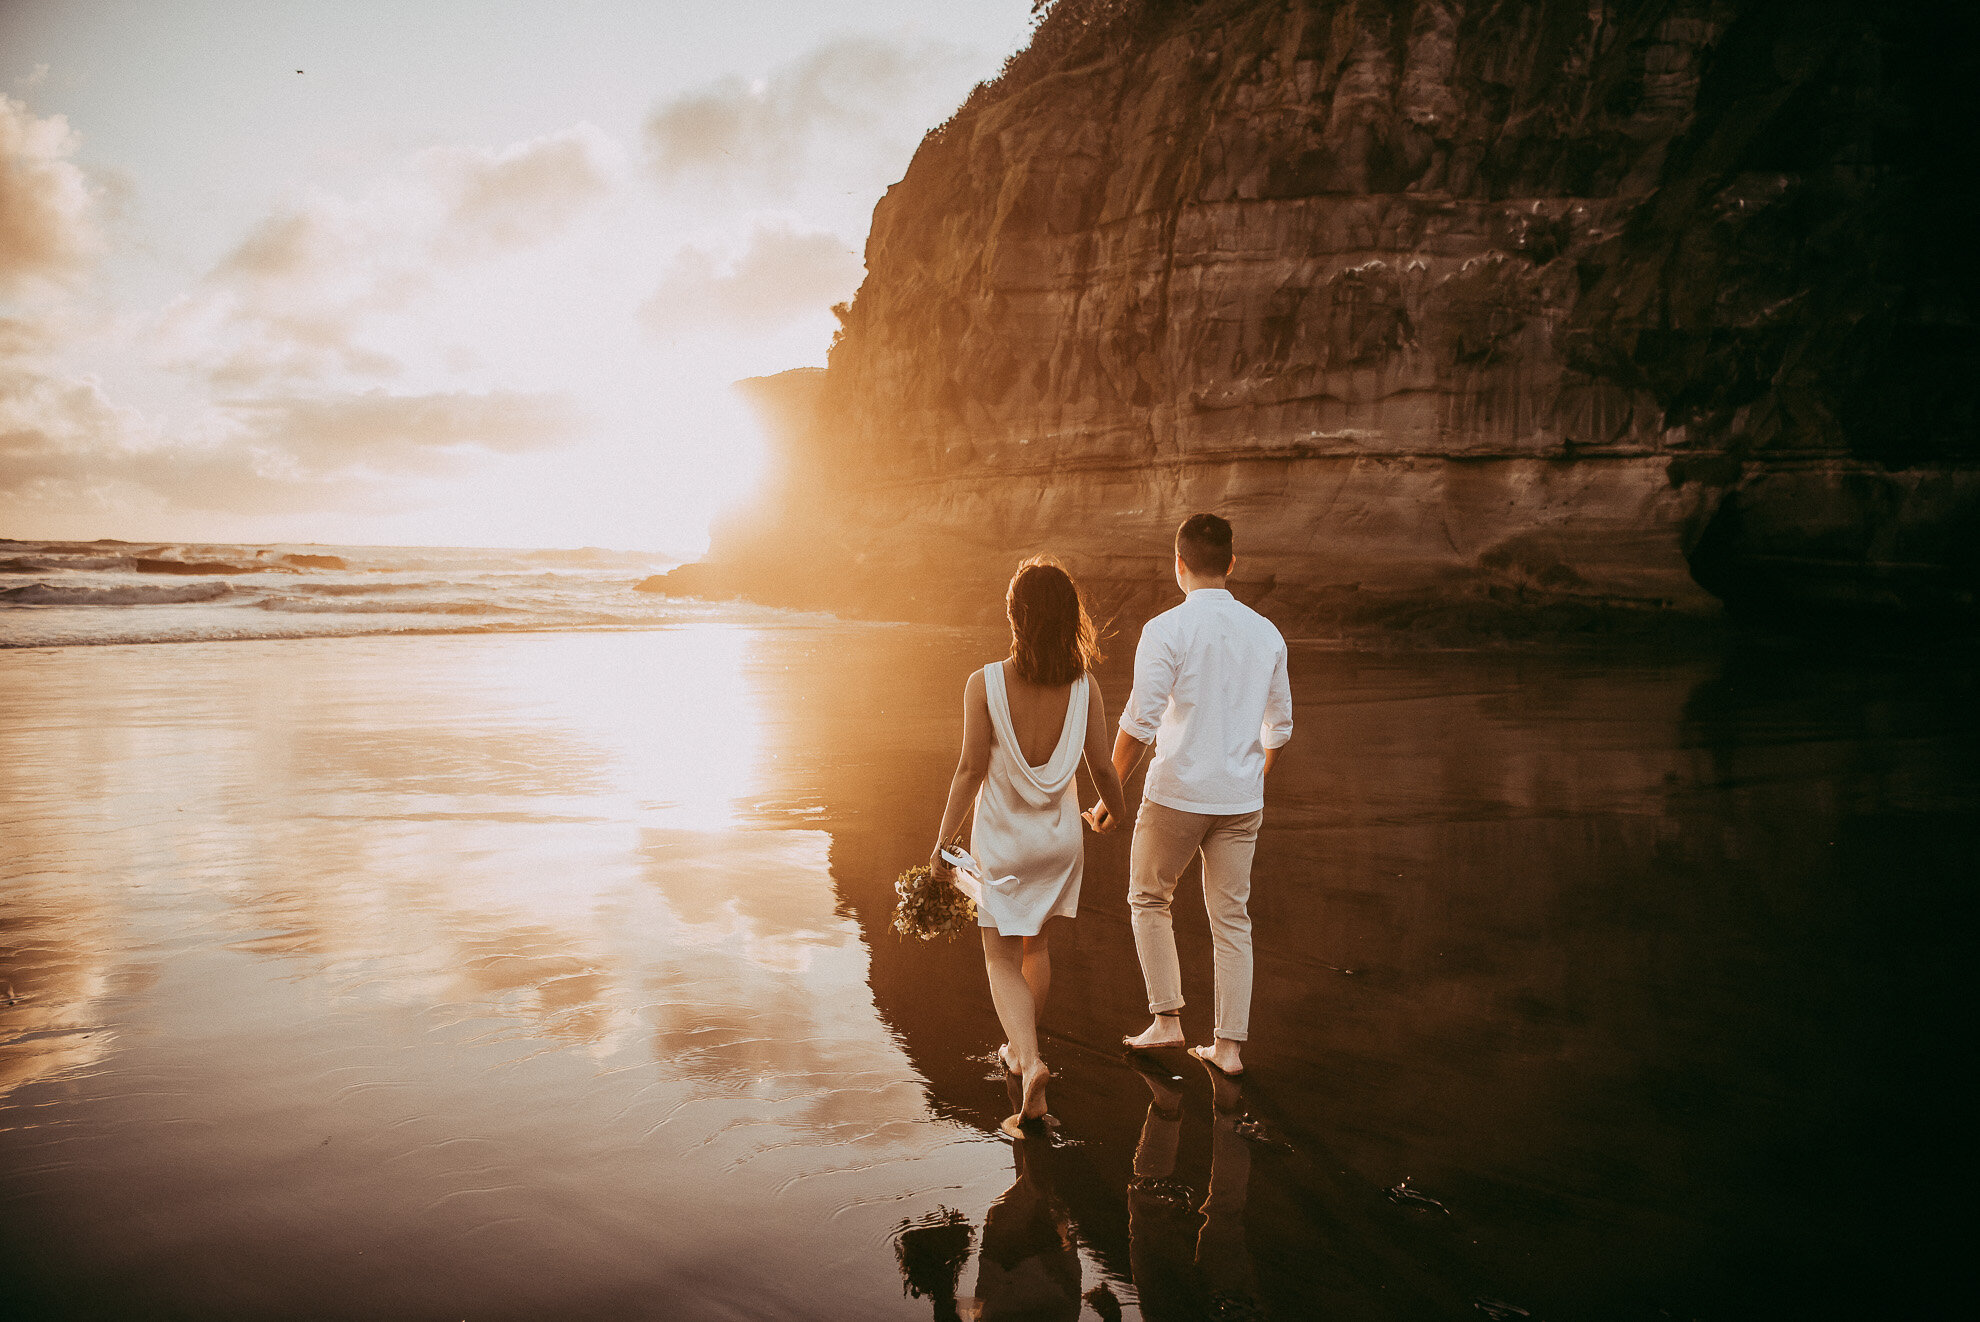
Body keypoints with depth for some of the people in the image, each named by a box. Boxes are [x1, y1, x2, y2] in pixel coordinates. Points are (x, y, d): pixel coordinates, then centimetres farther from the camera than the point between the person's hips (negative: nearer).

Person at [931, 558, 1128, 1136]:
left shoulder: (985, 684, -20)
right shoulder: (1084, 687, -12)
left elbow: (971, 770, -17)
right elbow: (1101, 767, -5)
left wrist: (943, 841, -6)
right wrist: (1117, 811, 17)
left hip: (1002, 839, -3)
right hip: (1060, 836, 3)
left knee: (1001, 960, 8)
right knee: (1037, 945, 24)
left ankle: (1031, 1063, -11)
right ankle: (1020, 1048, 39)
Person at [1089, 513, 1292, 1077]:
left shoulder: (1166, 630, -12)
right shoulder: (1266, 633, 4)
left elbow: (1139, 722, -15)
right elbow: (1278, 727, 11)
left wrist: (1109, 793, -5)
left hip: (1177, 795, -4)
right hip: (1241, 799, 4)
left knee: (1148, 899, 18)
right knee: (1231, 917, 13)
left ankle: (1166, 1019, 17)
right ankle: (1229, 1046, 17)